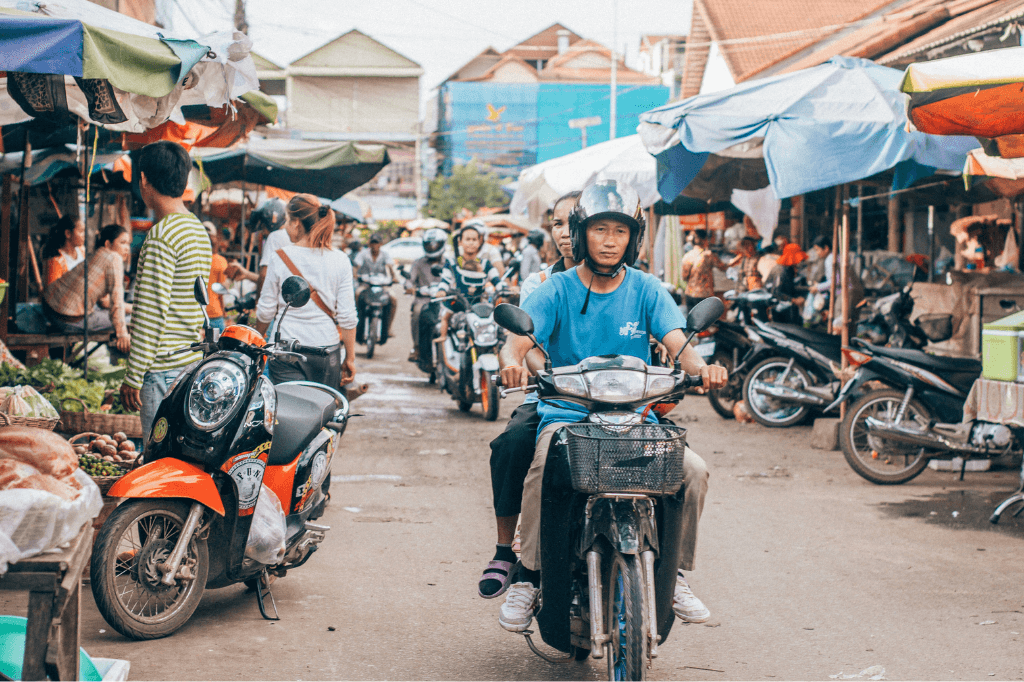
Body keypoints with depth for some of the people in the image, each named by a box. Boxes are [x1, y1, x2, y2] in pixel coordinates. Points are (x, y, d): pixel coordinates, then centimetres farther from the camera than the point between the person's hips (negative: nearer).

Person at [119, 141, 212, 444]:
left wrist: (133, 377, -13)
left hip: (164, 370, -9)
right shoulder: (200, 230, 14)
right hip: (195, 361, 9)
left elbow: (151, 313, -18)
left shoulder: (161, 235, -15)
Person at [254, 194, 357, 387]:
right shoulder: (340, 261, -2)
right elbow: (347, 316, -3)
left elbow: (266, 311, 2)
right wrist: (350, 358, 7)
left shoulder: (280, 258, -5)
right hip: (327, 353, 1)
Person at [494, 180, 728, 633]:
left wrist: (702, 367, -30)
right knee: (543, 469, -34)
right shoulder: (557, 291, 3)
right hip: (566, 413, -2)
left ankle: (674, 574, 0)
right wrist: (511, 362, -36)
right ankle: (528, 578, -15)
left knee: (694, 471, -21)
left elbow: (677, 342, -6)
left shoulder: (646, 290, 7)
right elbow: (519, 338, -10)